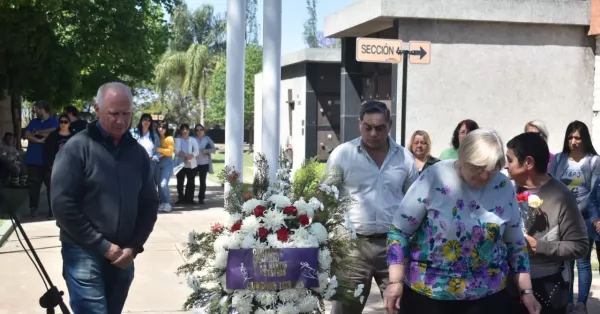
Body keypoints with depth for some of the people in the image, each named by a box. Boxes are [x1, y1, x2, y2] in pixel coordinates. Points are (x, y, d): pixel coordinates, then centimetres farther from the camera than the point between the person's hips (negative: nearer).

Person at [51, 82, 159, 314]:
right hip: (84, 254, -5)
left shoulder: (138, 152, 8)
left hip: (123, 256, 5)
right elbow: (62, 204, -12)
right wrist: (103, 246, -13)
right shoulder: (78, 148, -7)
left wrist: (134, 247, -3)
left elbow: (149, 203, 11)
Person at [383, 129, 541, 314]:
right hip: (426, 292, -2)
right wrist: (396, 281, -14)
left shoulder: (504, 187, -3)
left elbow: (516, 243, 9)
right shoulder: (434, 177, -14)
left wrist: (526, 291, 7)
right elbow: (399, 230, -8)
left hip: (487, 294, 3)